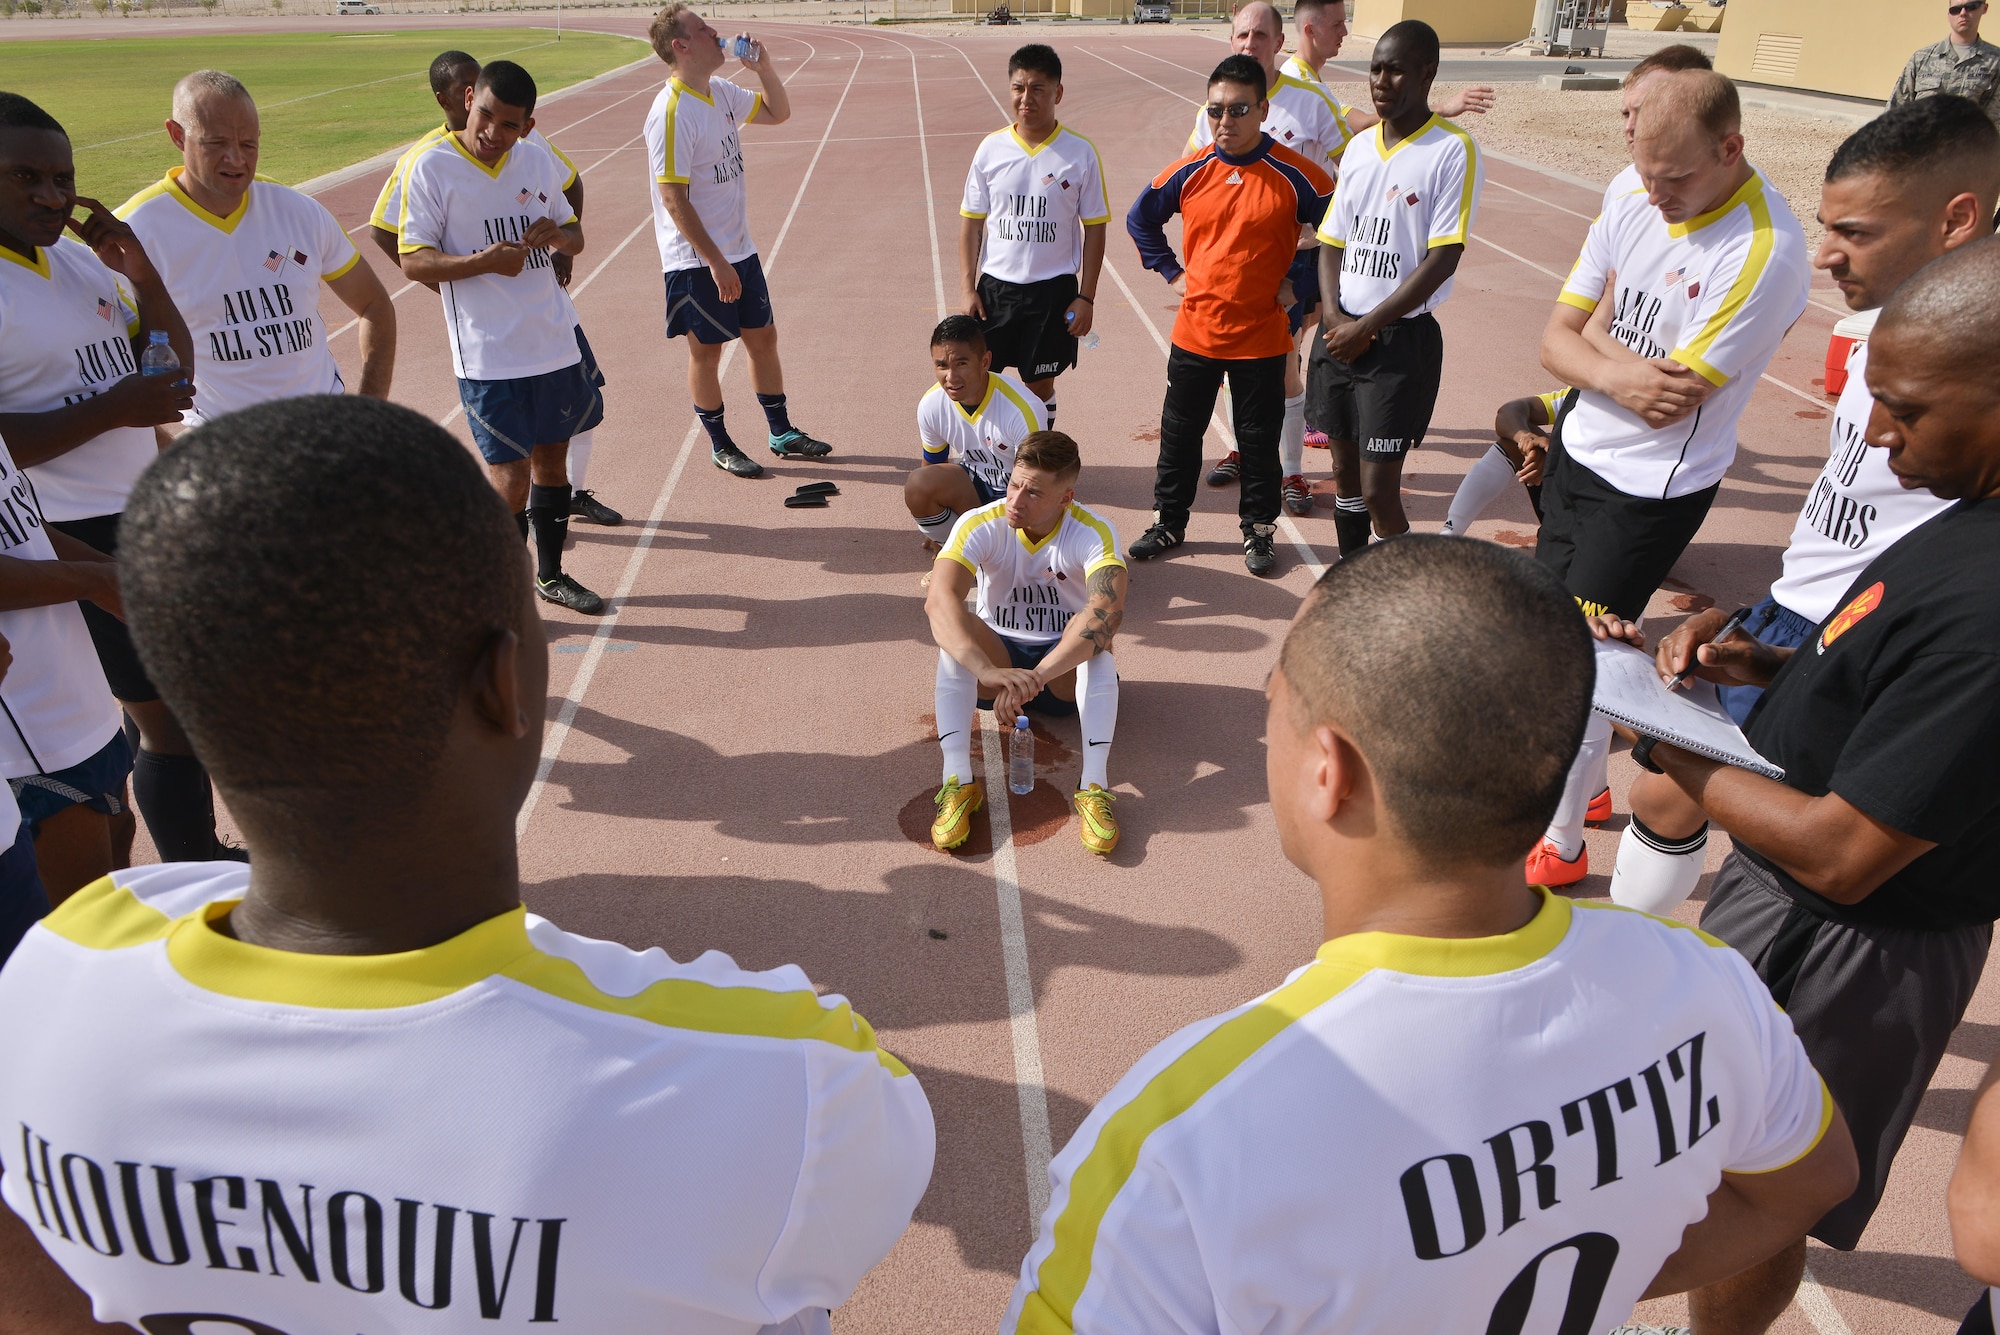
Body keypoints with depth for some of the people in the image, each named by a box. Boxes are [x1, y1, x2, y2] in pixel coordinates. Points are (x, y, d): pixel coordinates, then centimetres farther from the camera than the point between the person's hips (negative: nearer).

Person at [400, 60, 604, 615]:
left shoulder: (538, 163, 6)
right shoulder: (430, 168, -8)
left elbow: (575, 235, 17)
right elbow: (413, 259, -8)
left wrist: (557, 234, -7)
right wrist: (481, 262, -24)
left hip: (554, 342, 5)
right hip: (487, 357, -5)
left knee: (551, 459, 15)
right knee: (511, 476, -8)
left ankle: (550, 574, 32)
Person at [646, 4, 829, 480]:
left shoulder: (722, 93, 6)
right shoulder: (672, 112, -19)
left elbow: (779, 113, 21)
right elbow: (673, 198, -21)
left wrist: (764, 68, 2)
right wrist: (716, 263, -22)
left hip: (739, 249, 8)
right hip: (697, 262, -8)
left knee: (763, 337, 14)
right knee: (706, 350, 6)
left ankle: (782, 434, 28)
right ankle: (720, 446, 20)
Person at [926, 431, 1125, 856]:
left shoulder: (1094, 532, -21)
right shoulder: (980, 525, -18)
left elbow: (1109, 611, -39)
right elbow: (939, 600, -36)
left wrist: (1036, 675, -50)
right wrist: (989, 671, -53)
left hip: (1067, 674, -1)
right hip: (996, 656, 1)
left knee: (1096, 633, -33)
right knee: (954, 629, -30)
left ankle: (1094, 786, -37)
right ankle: (958, 781, -33)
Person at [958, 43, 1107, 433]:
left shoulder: (1081, 153, -5)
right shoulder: (991, 149, 0)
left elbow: (1094, 229, -1)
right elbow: (971, 222, 5)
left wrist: (1086, 297, -5)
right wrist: (967, 288, -1)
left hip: (1054, 289, -2)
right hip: (995, 286, 2)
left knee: (1040, 386, 9)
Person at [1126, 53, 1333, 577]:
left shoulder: (1295, 175, -11)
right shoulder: (1189, 172, -2)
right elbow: (1140, 219, 14)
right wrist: (1171, 272, 7)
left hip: (1261, 338, -2)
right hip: (1194, 333, 3)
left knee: (1259, 441, 9)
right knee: (1179, 433, 12)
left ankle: (1258, 529, 25)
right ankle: (1169, 522, 28)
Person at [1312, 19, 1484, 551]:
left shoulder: (1454, 152, -10)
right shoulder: (1359, 147, 9)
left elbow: (1443, 259, -15)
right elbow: (1332, 242, 11)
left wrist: (1366, 327, -15)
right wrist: (1334, 316, -6)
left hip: (1401, 339, -6)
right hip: (1340, 332, 6)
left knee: (1378, 493, -8)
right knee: (1345, 472, 14)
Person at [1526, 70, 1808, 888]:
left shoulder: (1764, 250, -22)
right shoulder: (1632, 209, -1)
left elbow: (1671, 402, -22)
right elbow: (1555, 342, -2)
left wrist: (1591, 344, -9)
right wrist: (1614, 374, -22)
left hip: (1650, 491, -7)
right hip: (1577, 453, 7)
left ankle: (1562, 846, 14)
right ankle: (1588, 783, 39)